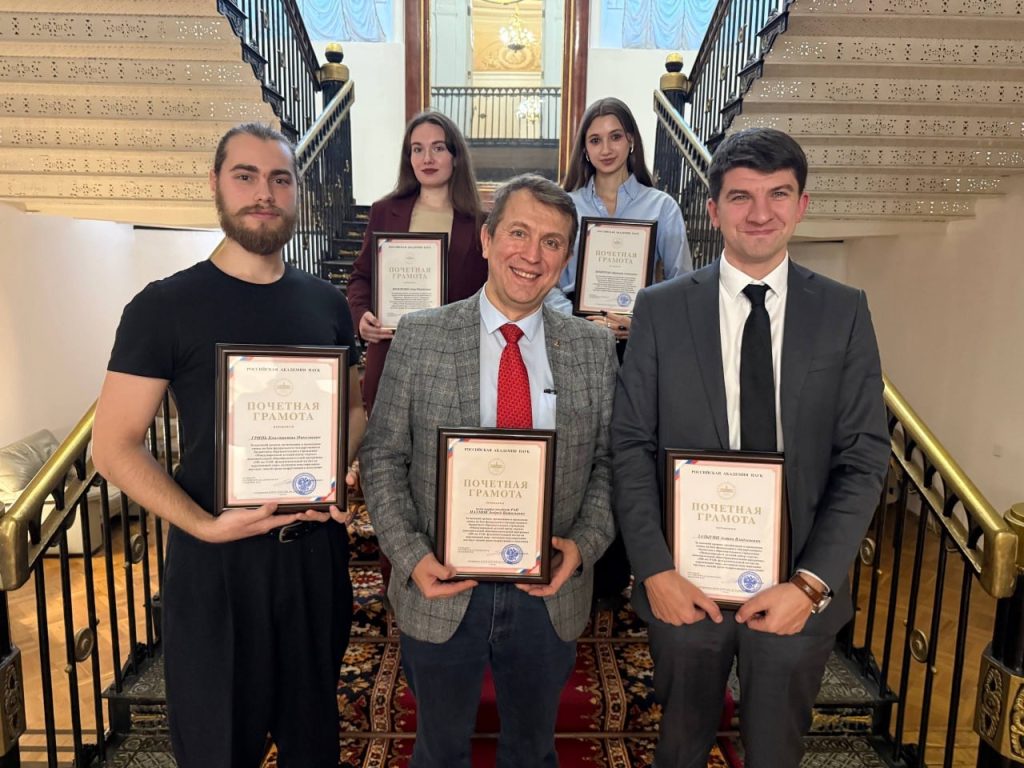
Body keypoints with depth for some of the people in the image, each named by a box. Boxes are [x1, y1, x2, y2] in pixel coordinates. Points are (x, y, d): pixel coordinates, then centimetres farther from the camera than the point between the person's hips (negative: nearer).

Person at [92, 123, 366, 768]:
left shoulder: (326, 303, 4)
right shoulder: (165, 306, -8)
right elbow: (115, 446, -9)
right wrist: (206, 524, -22)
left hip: (317, 545, 4)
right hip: (217, 555, -3)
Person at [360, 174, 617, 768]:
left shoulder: (595, 348, -2)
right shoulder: (420, 338, -7)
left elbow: (608, 464, 0)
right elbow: (383, 458, -5)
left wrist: (583, 544, -15)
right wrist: (412, 556, -15)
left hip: (551, 596, 2)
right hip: (441, 592, -1)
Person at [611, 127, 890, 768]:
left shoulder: (844, 313, -3)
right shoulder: (661, 309, -5)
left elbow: (864, 459, -5)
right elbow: (632, 447, -6)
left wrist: (812, 582, -13)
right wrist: (656, 571, -12)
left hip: (801, 587, 1)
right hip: (683, 582, 0)